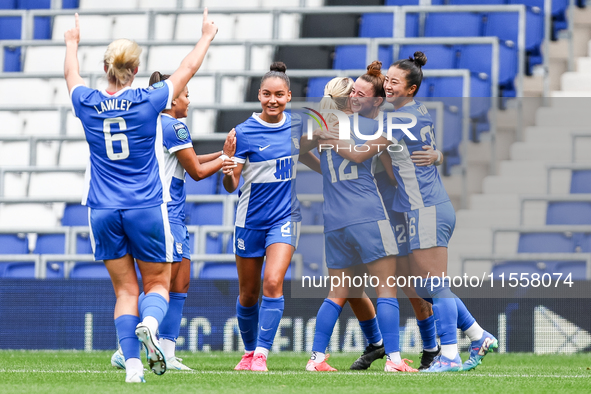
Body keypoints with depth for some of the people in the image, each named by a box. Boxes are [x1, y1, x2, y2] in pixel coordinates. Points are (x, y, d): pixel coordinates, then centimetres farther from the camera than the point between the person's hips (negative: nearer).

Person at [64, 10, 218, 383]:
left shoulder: (88, 104, -1)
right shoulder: (148, 101, -8)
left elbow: (72, 74, 23)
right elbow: (188, 69, 8)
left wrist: (72, 42, 42)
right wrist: (206, 36, 25)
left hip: (104, 211, 2)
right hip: (147, 209, -2)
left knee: (125, 289, 8)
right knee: (157, 283, 8)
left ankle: (132, 362, -7)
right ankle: (149, 323, -26)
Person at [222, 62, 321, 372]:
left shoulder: (295, 125, 0)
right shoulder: (245, 132, -11)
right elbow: (231, 186, -11)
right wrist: (228, 174, -32)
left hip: (285, 216, 1)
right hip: (251, 218, -1)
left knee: (273, 283, -17)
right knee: (248, 293, 8)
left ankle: (261, 355, -15)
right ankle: (249, 351, 30)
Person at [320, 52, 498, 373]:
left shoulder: (400, 120, -14)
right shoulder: (420, 112, 13)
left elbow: (359, 155, -12)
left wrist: (327, 138, 0)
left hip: (427, 212, -9)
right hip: (432, 210, 9)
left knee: (434, 286, -8)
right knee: (423, 286, 14)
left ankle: (450, 356, -7)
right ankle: (479, 337, 19)